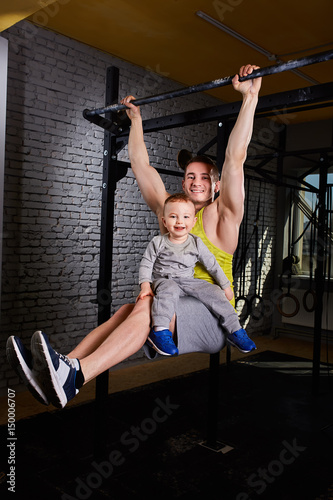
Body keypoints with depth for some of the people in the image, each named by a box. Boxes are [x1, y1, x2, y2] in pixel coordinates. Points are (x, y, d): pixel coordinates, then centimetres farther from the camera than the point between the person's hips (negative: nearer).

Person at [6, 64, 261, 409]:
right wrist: (135, 119, 25)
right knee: (126, 312, -24)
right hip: (174, 311, 6)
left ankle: (73, 377, -51)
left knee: (148, 305, -34)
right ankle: (57, 370, -41)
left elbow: (235, 159, -10)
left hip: (212, 318, -6)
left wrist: (250, 96, -11)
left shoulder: (221, 215, 1)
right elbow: (141, 165, 20)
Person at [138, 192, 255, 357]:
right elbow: (146, 264, 0)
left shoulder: (196, 243, 3)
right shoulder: (158, 242, -3)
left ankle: (234, 329, -5)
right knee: (169, 290, -38)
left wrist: (225, 286, 11)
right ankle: (159, 331, -40)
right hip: (163, 280, -3)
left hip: (188, 281, 3)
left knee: (213, 292, -15)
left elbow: (212, 265, 9)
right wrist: (145, 285, -14)